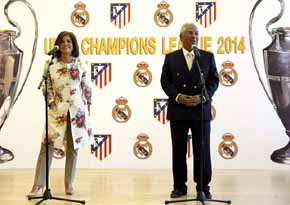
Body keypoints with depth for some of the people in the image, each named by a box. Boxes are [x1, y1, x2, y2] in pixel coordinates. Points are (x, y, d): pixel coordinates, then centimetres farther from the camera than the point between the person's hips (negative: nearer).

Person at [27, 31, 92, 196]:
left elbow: (87, 88, 4)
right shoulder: (50, 64, 2)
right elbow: (46, 87, 6)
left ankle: (69, 183, 18)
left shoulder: (82, 64, 2)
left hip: (77, 110, 0)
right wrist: (51, 103, -3)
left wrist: (87, 108, 2)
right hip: (57, 110, 0)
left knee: (73, 147, 6)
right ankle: (38, 184, 0)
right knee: (47, 146, -5)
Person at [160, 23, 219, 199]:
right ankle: (180, 186, 15)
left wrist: (202, 97, -12)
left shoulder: (208, 57, 7)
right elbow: (165, 81, 3)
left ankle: (203, 187, 13)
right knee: (179, 151, 5)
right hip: (178, 110, 0)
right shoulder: (171, 58, 7)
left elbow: (214, 80, 3)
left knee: (202, 150, 2)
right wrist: (177, 97, -13)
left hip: (201, 110, 0)